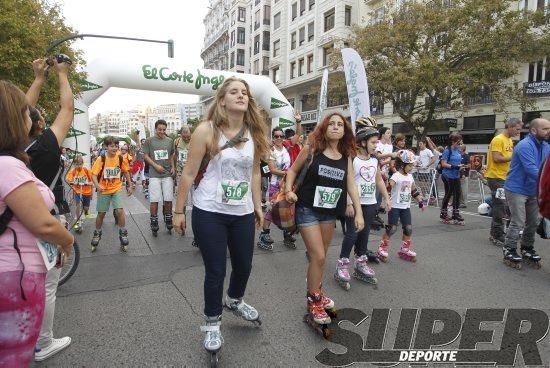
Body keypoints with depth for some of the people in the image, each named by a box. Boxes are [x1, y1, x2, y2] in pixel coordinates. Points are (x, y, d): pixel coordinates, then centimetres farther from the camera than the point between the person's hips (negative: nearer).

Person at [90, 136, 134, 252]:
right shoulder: (101, 159, -13)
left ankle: (123, 235, 0)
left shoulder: (121, 158, -6)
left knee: (119, 210, -14)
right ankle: (97, 234, 31)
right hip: (103, 190, -1)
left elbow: (126, 172, 8)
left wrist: (130, 186, 10)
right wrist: (97, 185, -34)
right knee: (101, 213, 10)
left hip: (117, 189, 1)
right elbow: (94, 175, -15)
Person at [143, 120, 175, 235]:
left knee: (168, 199, 5)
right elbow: (145, 156, 1)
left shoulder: (170, 141, 8)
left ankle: (168, 219, 20)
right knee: (154, 200, -1)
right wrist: (156, 166, -10)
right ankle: (154, 221, 12)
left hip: (167, 174, 2)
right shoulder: (149, 141, 1)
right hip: (154, 174, -2)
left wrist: (173, 167, 2)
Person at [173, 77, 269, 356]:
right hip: (209, 213, -4)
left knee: (244, 265, 17)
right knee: (215, 271, 5)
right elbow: (189, 173, -8)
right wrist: (179, 211, -5)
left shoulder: (254, 132, 4)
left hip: (243, 213, 5)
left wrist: (258, 206, 14)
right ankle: (212, 324, 30)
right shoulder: (207, 130, -11)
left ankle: (234, 300, 50)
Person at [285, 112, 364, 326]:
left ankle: (316, 293, 36)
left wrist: (359, 212, -2)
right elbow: (293, 170, 2)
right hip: (307, 209, -4)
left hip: (330, 212, 5)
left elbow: (351, 185, 3)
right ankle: (313, 302, 11)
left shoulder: (346, 156, 3)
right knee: (317, 256, -8)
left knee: (320, 256, 15)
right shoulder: (312, 149, -7)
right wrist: (289, 190, -14)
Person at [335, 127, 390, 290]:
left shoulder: (374, 160, 8)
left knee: (364, 234, 12)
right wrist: (349, 203, -19)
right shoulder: (352, 160, -12)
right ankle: (342, 266, 4)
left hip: (370, 203, 6)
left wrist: (387, 198, 12)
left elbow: (379, 180, 17)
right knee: (352, 234, -6)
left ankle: (361, 264, 24)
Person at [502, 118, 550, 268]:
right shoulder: (525, 146, -19)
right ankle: (509, 251, 5)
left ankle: (527, 249, 30)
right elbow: (531, 170, -28)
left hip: (533, 191, 8)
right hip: (516, 189, -8)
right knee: (518, 222, -8)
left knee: (533, 222, 14)